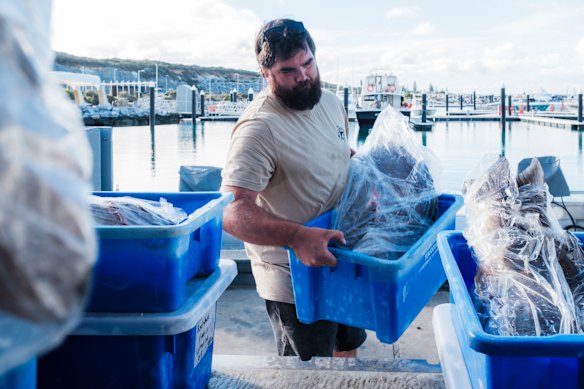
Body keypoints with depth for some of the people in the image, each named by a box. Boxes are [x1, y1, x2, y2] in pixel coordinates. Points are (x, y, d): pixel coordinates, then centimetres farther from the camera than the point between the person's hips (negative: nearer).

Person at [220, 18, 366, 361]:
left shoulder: (331, 103, 1)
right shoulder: (259, 129, -25)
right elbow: (233, 211, -33)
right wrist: (298, 237, -43)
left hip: (341, 260, 8)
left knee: (348, 346, 27)